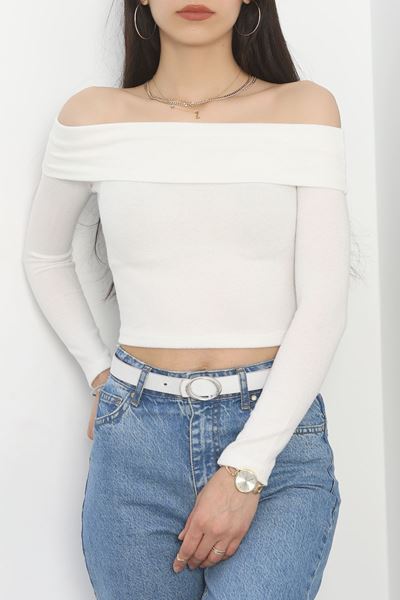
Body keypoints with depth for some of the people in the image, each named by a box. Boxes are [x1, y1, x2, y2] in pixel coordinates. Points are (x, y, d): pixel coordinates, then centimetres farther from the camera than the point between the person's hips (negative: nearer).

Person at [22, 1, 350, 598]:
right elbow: (44, 256, 19)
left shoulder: (305, 108, -1)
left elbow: (325, 302, -6)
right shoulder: (94, 117, 3)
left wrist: (245, 470, -11)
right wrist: (98, 371, 11)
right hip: (136, 438, 2)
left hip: (277, 432, -1)